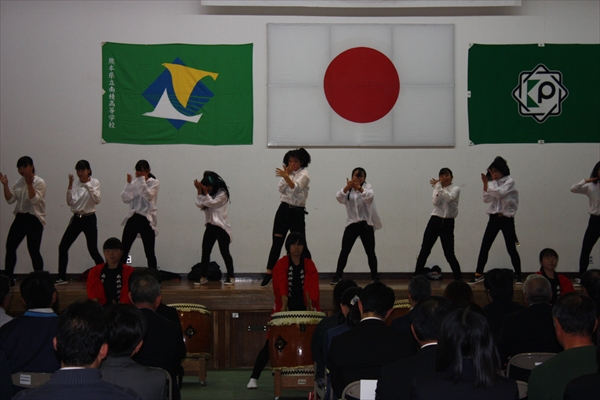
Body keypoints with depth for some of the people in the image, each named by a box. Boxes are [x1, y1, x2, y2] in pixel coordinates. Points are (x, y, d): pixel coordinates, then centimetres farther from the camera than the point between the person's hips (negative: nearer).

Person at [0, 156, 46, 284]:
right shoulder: (19, 182, 10)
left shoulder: (39, 182, -9)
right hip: (20, 217, 7)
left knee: (33, 250, -6)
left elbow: (35, 200, -21)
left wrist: (29, 184, -29)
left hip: (34, 219, -6)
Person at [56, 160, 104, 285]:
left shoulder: (94, 182, -4)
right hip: (76, 218, 4)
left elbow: (97, 201, -17)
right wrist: (70, 185, -14)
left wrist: (88, 186, -25)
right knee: (63, 247, 0)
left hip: (89, 219, -4)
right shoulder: (75, 183, 4)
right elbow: (70, 202, -5)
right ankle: (61, 277, 10)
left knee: (93, 250, -10)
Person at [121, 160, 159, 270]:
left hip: (146, 220, -4)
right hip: (132, 218, 4)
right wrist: (129, 183, -7)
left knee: (149, 252, 1)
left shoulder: (154, 182, 1)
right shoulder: (134, 182, 11)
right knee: (123, 250, 1)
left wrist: (142, 180, -15)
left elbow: (149, 196, -17)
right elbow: (125, 198, 0)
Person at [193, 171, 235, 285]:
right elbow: (199, 204, 1)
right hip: (210, 226, 7)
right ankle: (203, 277, 6)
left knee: (224, 252, -4)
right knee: (205, 251, 2)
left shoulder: (222, 193, -8)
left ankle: (231, 277, 3)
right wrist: (199, 190, -4)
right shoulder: (208, 194, 14)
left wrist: (205, 192, -14)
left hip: (221, 227, -7)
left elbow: (211, 203, -17)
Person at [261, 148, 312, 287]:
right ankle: (269, 272, 4)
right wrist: (286, 175, -10)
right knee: (276, 242, 2)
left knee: (301, 244, -4)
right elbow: (282, 188, 1)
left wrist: (286, 176, -45)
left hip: (296, 212, -5)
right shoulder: (288, 173, 14)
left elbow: (296, 188, -28)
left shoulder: (304, 174, -7)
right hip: (283, 209, 5)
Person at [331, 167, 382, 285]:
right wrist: (346, 188, -35)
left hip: (366, 224, -1)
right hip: (352, 224, 1)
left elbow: (369, 197, -22)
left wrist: (360, 188, -42)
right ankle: (337, 276, 1)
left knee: (370, 252, 2)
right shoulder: (348, 189, 7)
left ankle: (374, 277, 12)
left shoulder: (367, 187, 2)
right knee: (344, 251, -4)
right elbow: (339, 198, -15)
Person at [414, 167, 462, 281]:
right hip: (435, 220, 3)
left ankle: (459, 278, 13)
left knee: (449, 254, -2)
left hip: (448, 223, -3)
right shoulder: (437, 189, 12)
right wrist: (437, 187, -15)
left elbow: (450, 198, -22)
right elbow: (435, 202, -8)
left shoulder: (455, 189, 1)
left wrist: (439, 187, -27)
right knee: (424, 251, -2)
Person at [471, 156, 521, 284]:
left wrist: (493, 181, -12)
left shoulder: (509, 182, -6)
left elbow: (499, 193, -21)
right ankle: (478, 274, 3)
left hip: (506, 219, -5)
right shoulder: (494, 183, 12)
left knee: (511, 249, -1)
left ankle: (518, 275, 10)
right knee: (484, 247, -1)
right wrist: (485, 183, -6)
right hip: (494, 217, 5)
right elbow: (486, 199, 4)